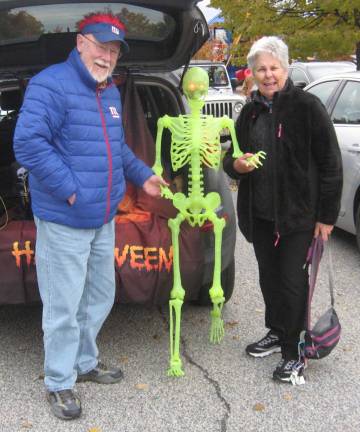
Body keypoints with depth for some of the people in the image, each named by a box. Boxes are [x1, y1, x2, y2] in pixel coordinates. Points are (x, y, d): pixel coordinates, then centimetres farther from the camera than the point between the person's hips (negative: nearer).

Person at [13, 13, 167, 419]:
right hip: (64, 222, -9)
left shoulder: (110, 92, 13)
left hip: (103, 219, 9)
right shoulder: (51, 85, -15)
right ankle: (59, 383, 19)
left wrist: (142, 175, 18)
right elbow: (28, 142, -25)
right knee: (64, 308, 1)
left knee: (100, 297, 20)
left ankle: (85, 362, 40)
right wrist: (69, 189, -24)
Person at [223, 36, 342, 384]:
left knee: (292, 281, 0)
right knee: (269, 277, 18)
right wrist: (235, 164, -8)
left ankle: (293, 353, 15)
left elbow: (330, 164, -11)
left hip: (298, 213, -6)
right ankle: (276, 333, 38)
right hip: (260, 213, 6)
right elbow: (231, 156, 17)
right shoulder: (251, 111, 8)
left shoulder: (307, 106, -10)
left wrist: (326, 215, -13)